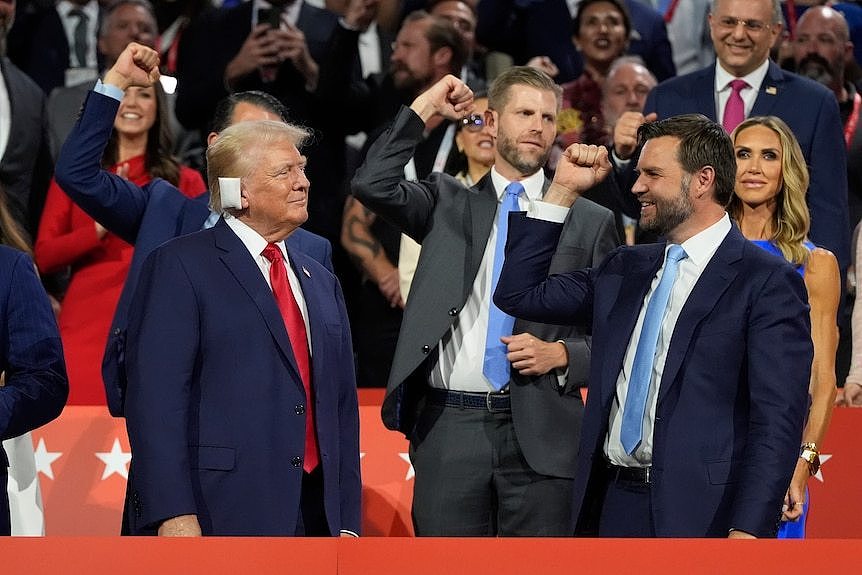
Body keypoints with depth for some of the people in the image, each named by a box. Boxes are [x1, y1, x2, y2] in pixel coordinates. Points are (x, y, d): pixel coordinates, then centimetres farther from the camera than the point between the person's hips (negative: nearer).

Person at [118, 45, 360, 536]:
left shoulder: (322, 282, 20)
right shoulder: (181, 268, -2)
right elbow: (155, 397, -11)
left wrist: (347, 522, 11)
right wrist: (174, 515, -20)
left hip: (314, 515, 6)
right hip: (219, 515, -6)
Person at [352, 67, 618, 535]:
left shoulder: (590, 222, 10)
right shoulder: (447, 203, 12)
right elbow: (372, 184, -6)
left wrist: (561, 354, -9)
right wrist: (423, 110, 0)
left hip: (539, 432, 0)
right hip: (448, 427, 0)